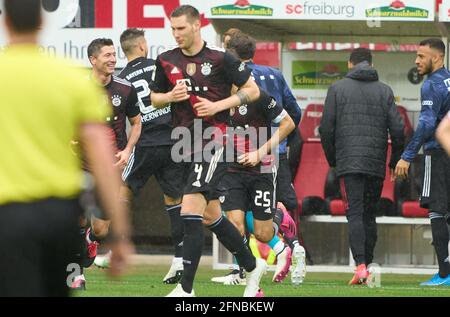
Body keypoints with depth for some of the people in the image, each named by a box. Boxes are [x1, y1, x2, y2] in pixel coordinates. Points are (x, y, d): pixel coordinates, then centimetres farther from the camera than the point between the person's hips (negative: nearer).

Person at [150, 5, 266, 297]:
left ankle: (186, 288, -17)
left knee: (191, 208, -18)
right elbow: (155, 98, 19)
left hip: (214, 140, -7)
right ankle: (253, 266, 34)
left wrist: (218, 105, -13)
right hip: (186, 143, 7)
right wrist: (171, 96, -4)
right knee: (211, 216, 14)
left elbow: (252, 91, -1)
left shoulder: (220, 59, -7)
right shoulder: (166, 61, 8)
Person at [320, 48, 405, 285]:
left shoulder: (337, 89, 4)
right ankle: (367, 264, 12)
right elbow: (397, 129, 3)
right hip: (376, 165, 2)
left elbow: (326, 128, 0)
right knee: (369, 215, 13)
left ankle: (360, 265, -23)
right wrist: (395, 161, 15)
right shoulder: (384, 91, 9)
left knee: (355, 214, -8)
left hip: (348, 163, -2)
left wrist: (331, 159, 14)